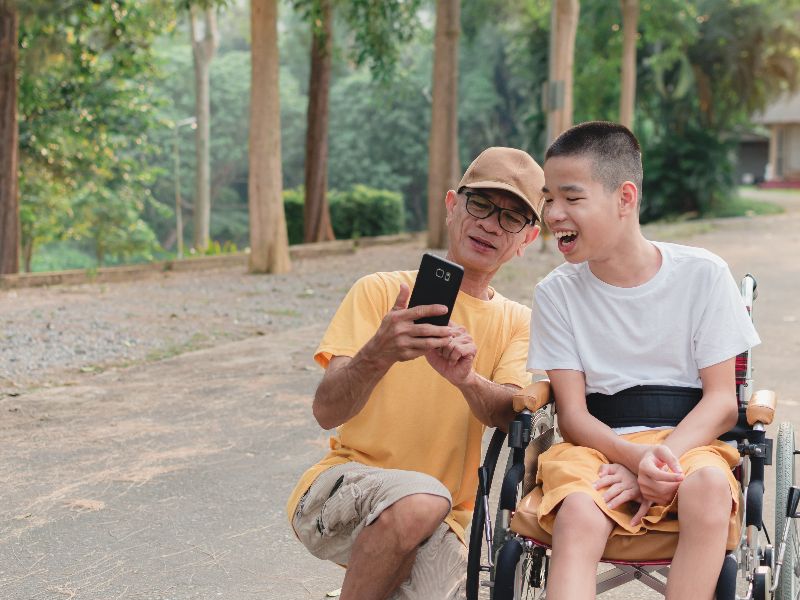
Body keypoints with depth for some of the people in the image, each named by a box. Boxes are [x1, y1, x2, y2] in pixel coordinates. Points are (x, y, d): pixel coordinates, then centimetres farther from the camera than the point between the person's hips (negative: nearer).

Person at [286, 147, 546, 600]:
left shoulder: (517, 321, 10)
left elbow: (509, 413, -10)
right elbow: (326, 412, -11)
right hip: (340, 494, -3)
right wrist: (377, 356, -31)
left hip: (438, 526, 3)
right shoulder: (382, 290, 0)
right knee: (421, 500, -35)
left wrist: (467, 379, -33)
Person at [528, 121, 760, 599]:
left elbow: (722, 399, -2)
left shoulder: (702, 274, 0)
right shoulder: (557, 293, 4)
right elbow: (573, 412, -1)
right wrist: (635, 456, -22)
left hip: (686, 440, 0)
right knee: (578, 515, -33)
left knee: (708, 483, -36)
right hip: (598, 446, 1)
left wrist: (661, 460, -19)